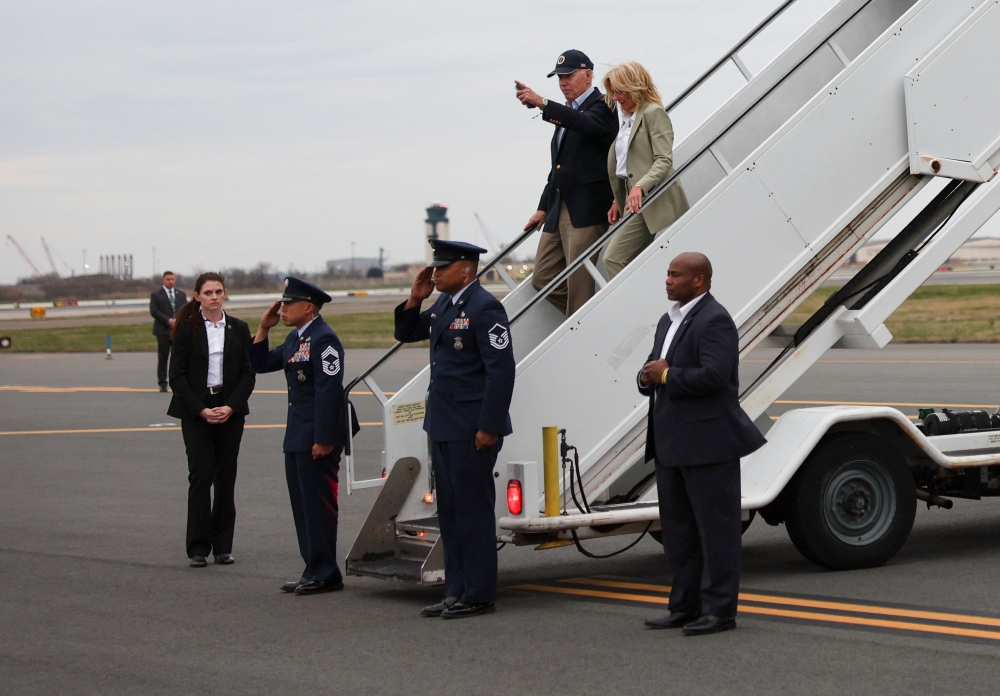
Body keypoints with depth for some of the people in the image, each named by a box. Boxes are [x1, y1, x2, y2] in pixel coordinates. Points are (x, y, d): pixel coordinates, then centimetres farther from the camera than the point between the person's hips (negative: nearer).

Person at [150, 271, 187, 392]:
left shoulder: (181, 294, 16)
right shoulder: (156, 295, 4)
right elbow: (154, 311, -6)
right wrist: (168, 321, -14)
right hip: (163, 330, -3)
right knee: (163, 358, 0)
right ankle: (162, 384, 4)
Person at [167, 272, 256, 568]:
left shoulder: (238, 329, 7)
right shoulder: (187, 329, -1)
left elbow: (248, 373, 5)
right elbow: (177, 375, -3)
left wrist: (231, 407, -9)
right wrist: (202, 410, -12)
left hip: (230, 411, 3)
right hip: (195, 412, -2)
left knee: (226, 478, 4)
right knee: (200, 476, -6)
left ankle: (223, 546, 10)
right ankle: (198, 549, -3)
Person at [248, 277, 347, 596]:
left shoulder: (323, 339, -16)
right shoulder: (295, 338, 15)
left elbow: (329, 390, -21)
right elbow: (261, 364, 21)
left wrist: (323, 439, -24)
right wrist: (263, 329, 8)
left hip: (317, 438, -10)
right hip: (297, 437, 10)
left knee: (319, 506, -4)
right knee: (302, 506, 14)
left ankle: (325, 575, 3)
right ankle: (313, 571, 21)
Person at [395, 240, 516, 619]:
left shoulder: (484, 308, -15)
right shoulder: (444, 305, 12)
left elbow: (501, 370, -19)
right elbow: (406, 334, 26)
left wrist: (488, 427, -20)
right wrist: (414, 300, 7)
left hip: (471, 430, -9)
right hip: (443, 427, 10)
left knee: (473, 509, -2)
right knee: (449, 510, 14)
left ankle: (478, 595, 5)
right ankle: (456, 591, 22)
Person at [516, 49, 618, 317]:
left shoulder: (602, 106, -4)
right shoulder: (567, 113, 20)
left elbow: (586, 124, -28)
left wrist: (542, 104, -36)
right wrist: (543, 207, 20)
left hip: (586, 210, -9)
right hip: (558, 210, 9)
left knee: (578, 284, -11)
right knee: (543, 280, 7)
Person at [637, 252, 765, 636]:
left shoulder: (714, 321, -14)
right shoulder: (669, 321, 18)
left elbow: (713, 375, -25)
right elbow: (653, 368, 22)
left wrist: (667, 376, -14)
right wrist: (648, 376, -2)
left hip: (707, 443, -10)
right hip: (673, 443, 10)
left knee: (715, 526, -3)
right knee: (677, 528, 14)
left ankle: (719, 610, 1)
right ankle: (685, 606, 22)